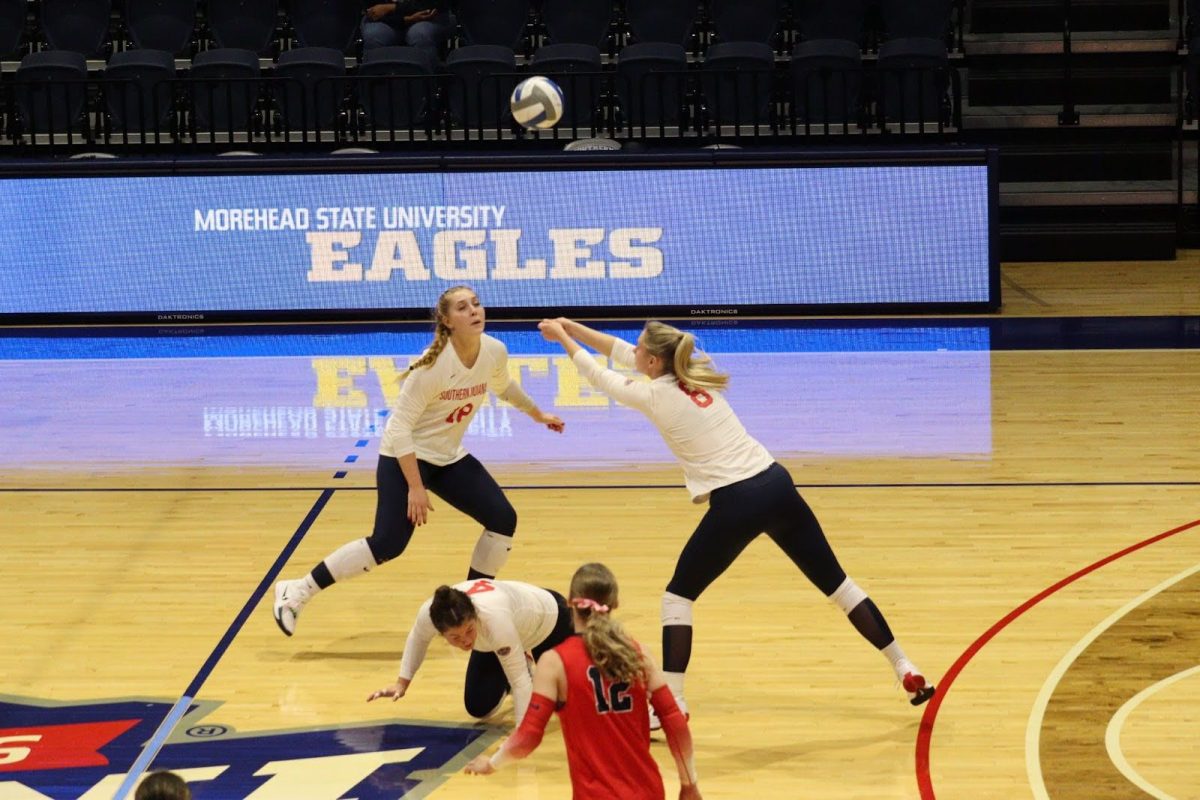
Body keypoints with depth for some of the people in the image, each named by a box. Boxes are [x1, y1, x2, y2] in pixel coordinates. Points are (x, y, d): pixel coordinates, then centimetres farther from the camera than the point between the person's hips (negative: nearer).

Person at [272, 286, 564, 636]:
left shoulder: (495, 352, -8)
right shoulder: (433, 365, -27)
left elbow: (504, 386, 18)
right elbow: (399, 425, -25)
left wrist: (538, 414, 31)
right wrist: (415, 487, -27)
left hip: (449, 457, 7)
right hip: (404, 457, -7)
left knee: (503, 519, -3)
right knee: (388, 543, -18)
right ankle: (296, 592, -8)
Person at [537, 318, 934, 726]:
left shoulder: (655, 396, -4)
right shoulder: (695, 376, 14)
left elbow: (598, 375, 13)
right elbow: (624, 353, 27)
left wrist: (564, 338, 28)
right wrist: (572, 328, 29)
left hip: (737, 504, -7)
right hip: (777, 484, 7)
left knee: (678, 596, 9)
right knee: (837, 583, 13)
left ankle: (671, 704, 3)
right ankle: (907, 672, 15)